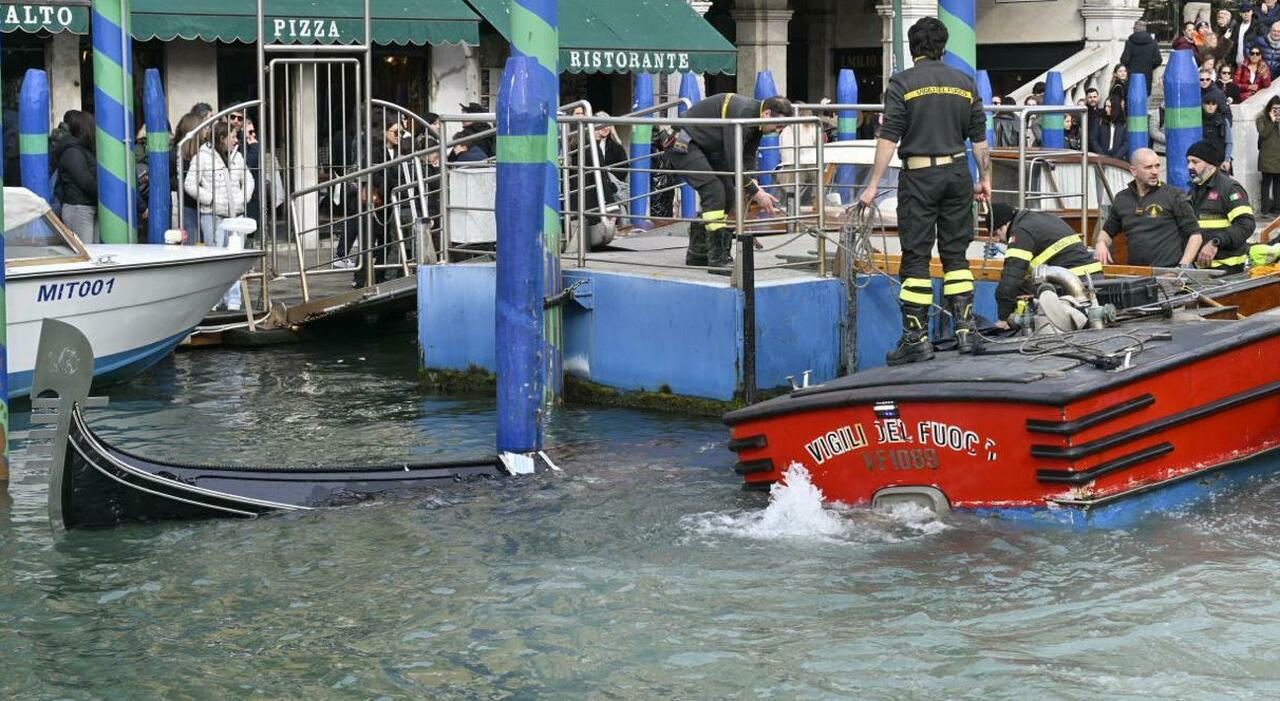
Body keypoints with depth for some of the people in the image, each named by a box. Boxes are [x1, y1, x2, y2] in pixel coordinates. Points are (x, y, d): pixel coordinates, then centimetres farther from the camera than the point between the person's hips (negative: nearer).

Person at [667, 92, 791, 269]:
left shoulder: (755, 119, 1)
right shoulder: (741, 112, -30)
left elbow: (748, 160, 5)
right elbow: (733, 161, -31)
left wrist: (755, 186, -13)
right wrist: (755, 193, -25)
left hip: (706, 148, 10)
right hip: (683, 145, -10)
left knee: (727, 195, 6)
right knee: (714, 192, -21)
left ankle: (697, 254, 15)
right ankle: (718, 259, -22)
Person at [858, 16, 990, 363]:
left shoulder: (902, 83, -5)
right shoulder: (964, 83, 7)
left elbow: (889, 138, -10)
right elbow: (979, 138, 10)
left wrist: (873, 185, -7)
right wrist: (985, 179, 20)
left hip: (919, 176, -4)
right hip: (957, 172, 4)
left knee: (916, 257, 0)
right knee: (956, 253, 12)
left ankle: (917, 338, 1)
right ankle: (966, 330, 10)